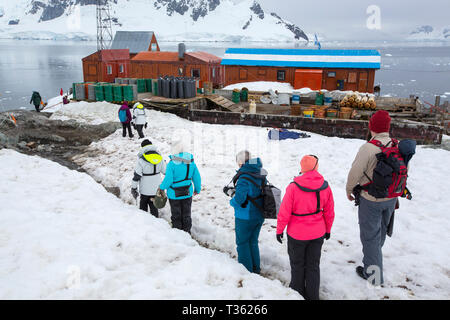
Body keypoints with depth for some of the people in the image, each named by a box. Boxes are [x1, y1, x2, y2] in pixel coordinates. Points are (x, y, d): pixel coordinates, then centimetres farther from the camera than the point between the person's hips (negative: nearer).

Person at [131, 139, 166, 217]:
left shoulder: (141, 159, -13)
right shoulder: (159, 157, -2)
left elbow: (137, 175, -13)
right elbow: (165, 171, 7)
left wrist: (134, 187, -6)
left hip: (145, 189, -3)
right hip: (156, 188, 3)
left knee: (143, 206, 13)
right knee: (154, 206, 12)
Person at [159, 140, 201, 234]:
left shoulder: (172, 163, -19)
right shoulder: (191, 162, -5)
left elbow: (168, 179, -19)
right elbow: (197, 178, 1)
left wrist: (162, 187, -1)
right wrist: (197, 189, 16)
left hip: (174, 194, -3)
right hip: (187, 193, 4)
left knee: (176, 216, 12)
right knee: (186, 215, 16)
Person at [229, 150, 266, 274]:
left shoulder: (244, 178, -23)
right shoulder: (261, 175, 0)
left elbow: (239, 200, -30)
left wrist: (232, 201, -6)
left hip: (245, 218, -7)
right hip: (259, 216, 7)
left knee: (243, 243, 10)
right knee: (253, 242, 22)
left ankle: (246, 270, 18)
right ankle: (256, 268, 32)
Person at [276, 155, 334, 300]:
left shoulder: (293, 187, -21)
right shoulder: (325, 187, -10)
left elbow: (284, 213, -15)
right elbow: (329, 212, 2)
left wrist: (279, 230, 0)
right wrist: (327, 230, 18)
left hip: (297, 234, -3)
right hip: (318, 234, 3)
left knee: (297, 265, 18)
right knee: (313, 266, 18)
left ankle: (298, 292, 35)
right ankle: (312, 296, 30)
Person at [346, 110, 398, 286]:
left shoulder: (368, 148, -26)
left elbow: (355, 172, -19)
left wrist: (349, 190, -1)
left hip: (371, 200, -6)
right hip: (391, 198, 7)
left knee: (370, 235, 7)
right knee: (382, 230, 27)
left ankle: (373, 273, 16)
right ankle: (375, 255, 52)